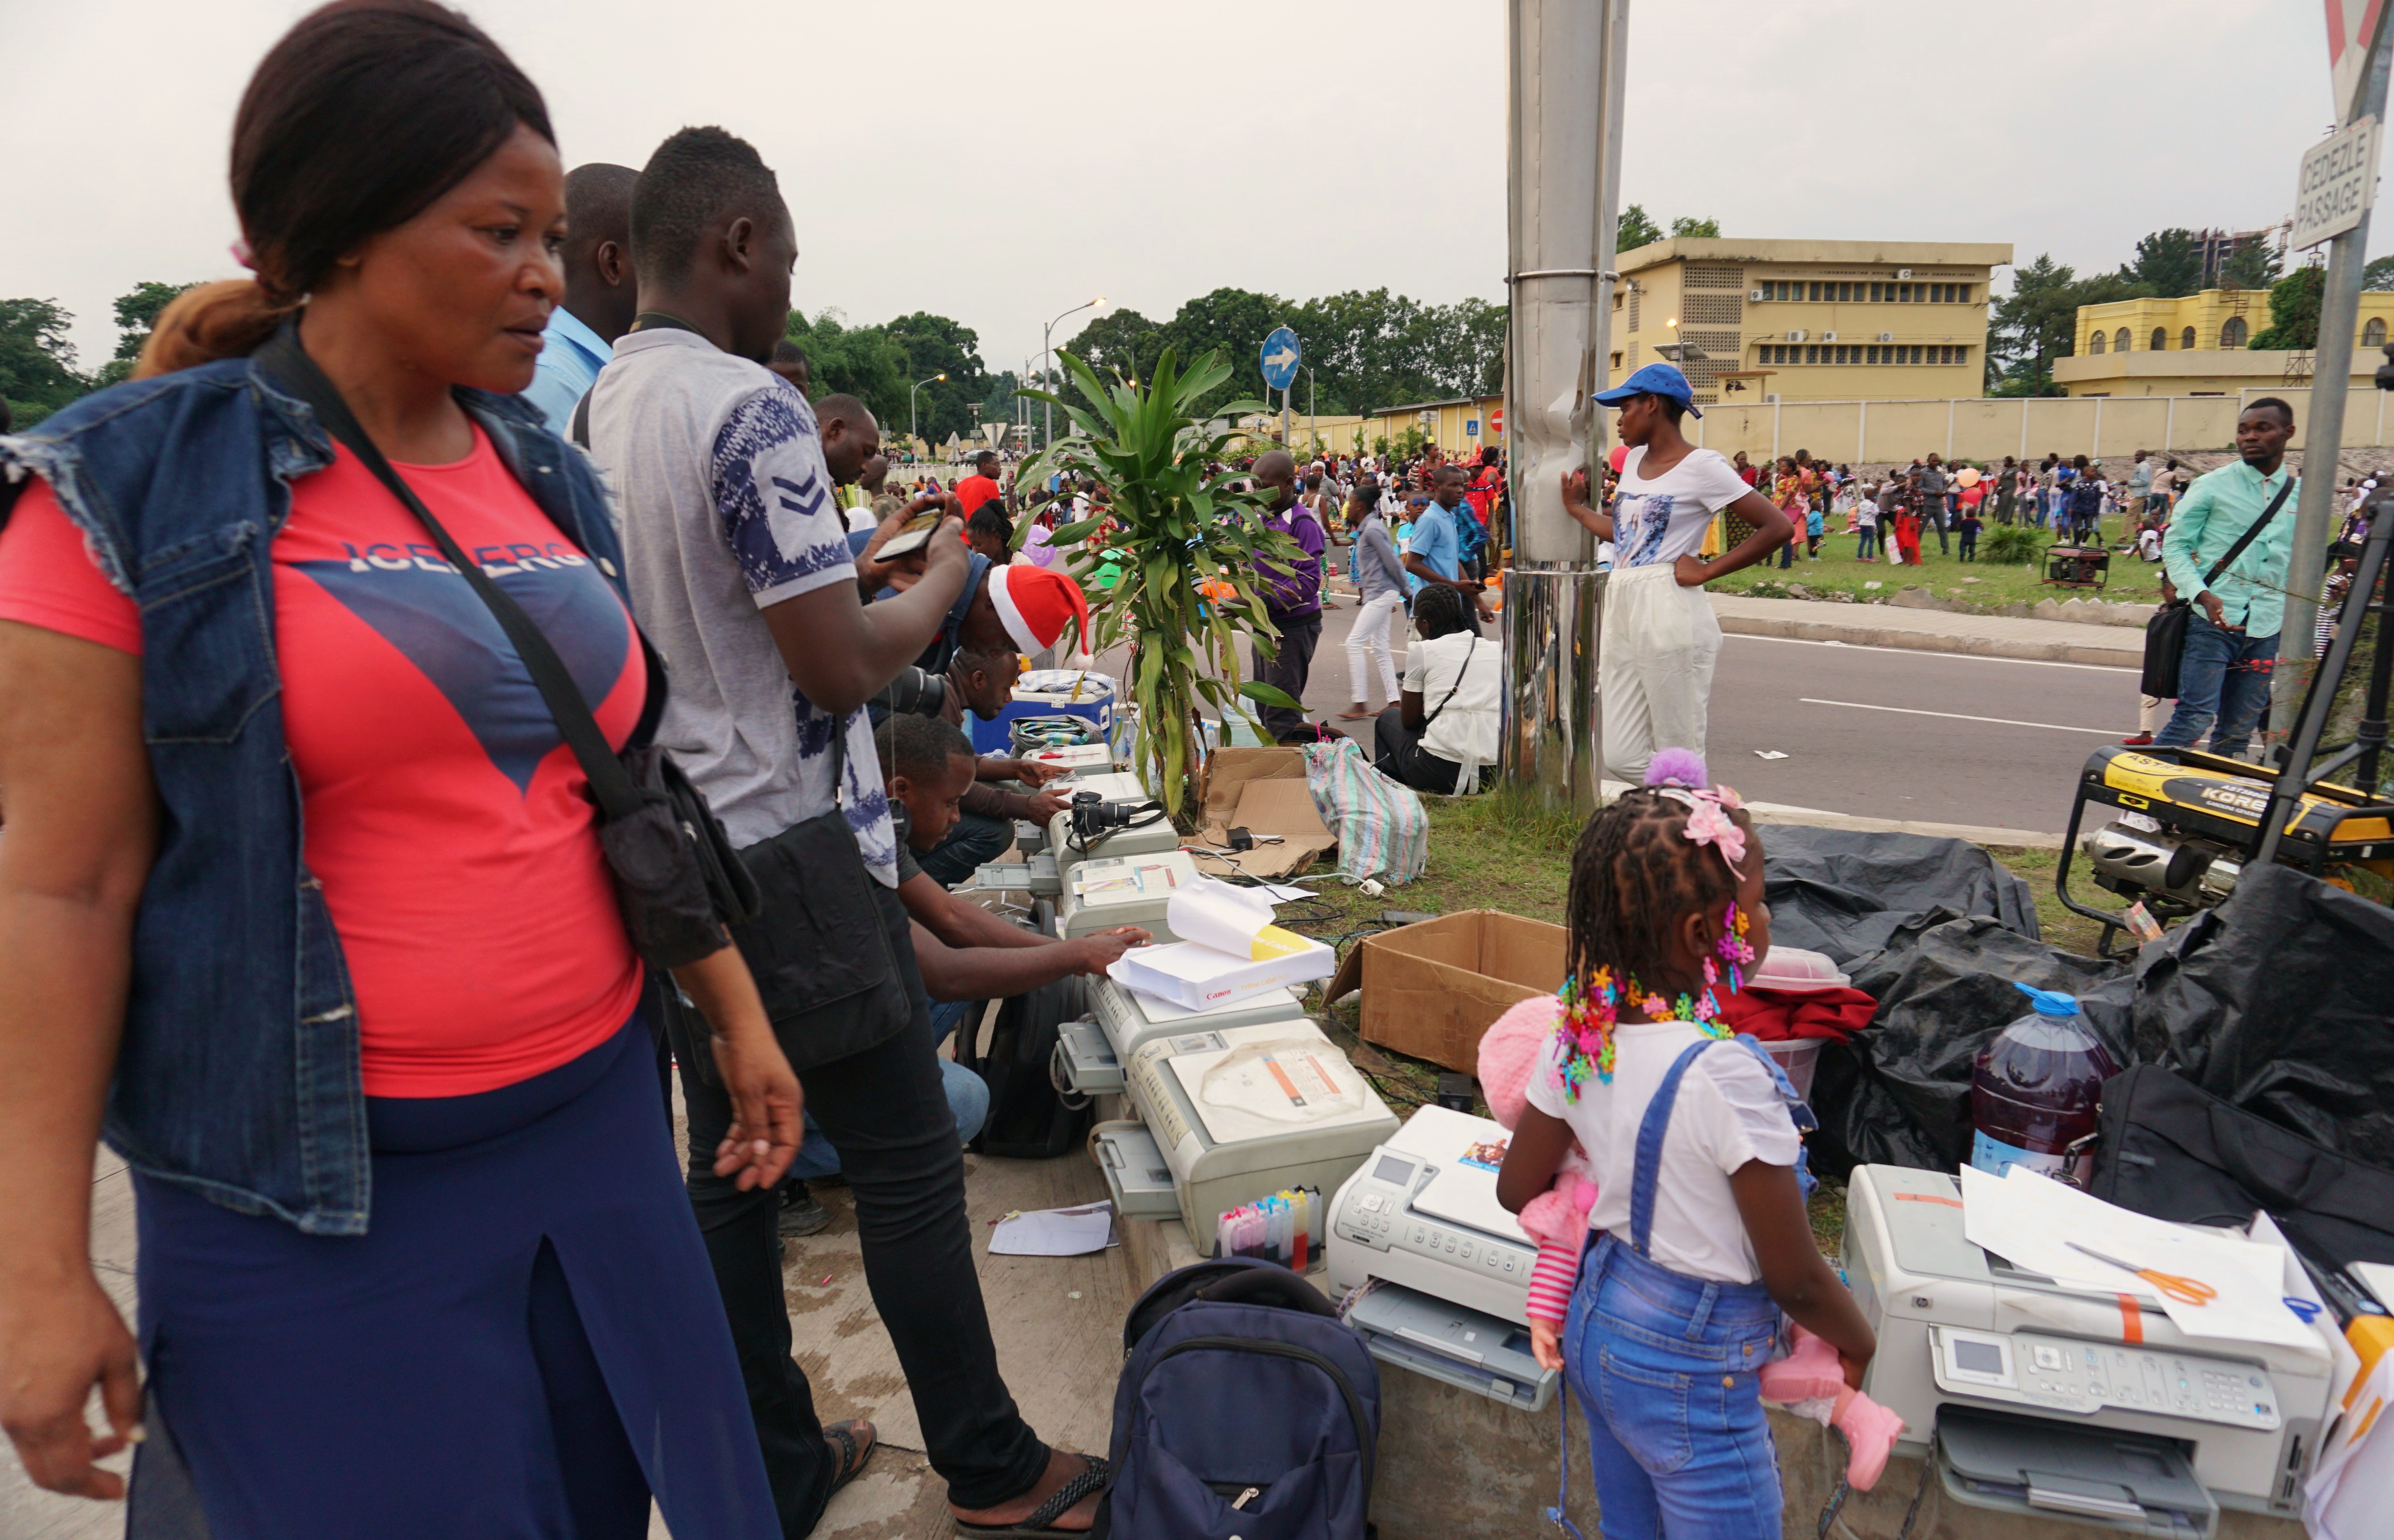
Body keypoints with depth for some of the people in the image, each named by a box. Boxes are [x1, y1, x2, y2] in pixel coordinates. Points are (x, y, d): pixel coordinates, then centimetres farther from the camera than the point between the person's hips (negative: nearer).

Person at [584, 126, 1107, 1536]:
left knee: (731, 1169, 15)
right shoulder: (753, 409, -17)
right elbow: (843, 666, -19)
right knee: (910, 1169, 5)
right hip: (788, 852, -8)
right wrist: (944, 585, -2)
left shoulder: (598, 410, 10)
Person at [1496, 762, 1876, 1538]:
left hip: (1597, 1324, 7)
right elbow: (1796, 1279, -18)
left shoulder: (1581, 1032, -10)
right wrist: (1857, 1341, 2)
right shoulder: (1725, 1073, -30)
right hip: (1690, 1370, -7)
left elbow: (1517, 1191, 4)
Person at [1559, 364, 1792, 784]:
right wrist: (1576, 508, 26)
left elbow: (1779, 527, -11)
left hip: (1668, 615, -8)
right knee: (1623, 757, 6)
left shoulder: (1700, 466, -6)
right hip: (1621, 610, 8)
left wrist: (1707, 570, -11)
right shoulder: (1634, 460, 17)